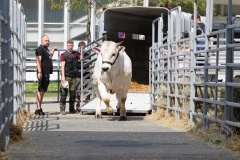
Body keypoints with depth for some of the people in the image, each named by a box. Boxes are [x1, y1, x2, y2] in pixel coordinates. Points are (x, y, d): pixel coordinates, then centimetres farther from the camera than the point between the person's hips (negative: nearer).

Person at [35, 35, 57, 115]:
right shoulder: (40, 48, -9)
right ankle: (38, 109, -11)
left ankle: (39, 109, 16)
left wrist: (53, 50, 40)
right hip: (43, 73, -10)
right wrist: (39, 72, -27)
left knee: (43, 91, 11)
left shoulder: (46, 49, 19)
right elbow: (38, 60, -19)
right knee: (40, 91, -10)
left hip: (47, 73, 10)